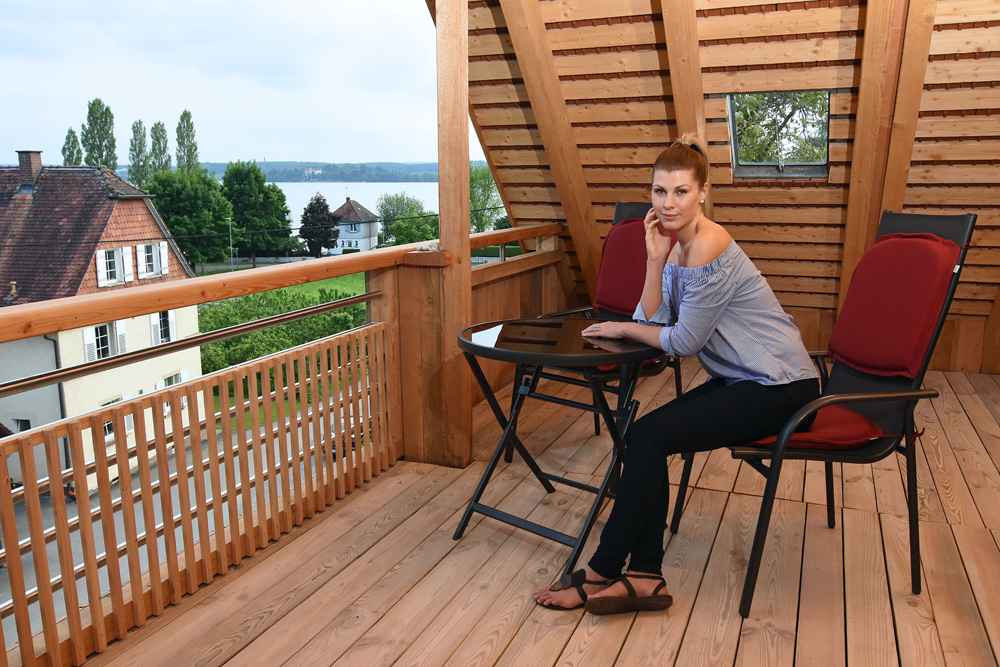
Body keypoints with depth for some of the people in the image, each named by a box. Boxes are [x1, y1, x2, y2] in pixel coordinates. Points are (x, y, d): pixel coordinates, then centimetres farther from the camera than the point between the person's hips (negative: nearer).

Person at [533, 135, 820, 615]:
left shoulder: (708, 248, -22)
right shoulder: (676, 242, 8)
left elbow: (682, 342, -18)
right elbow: (654, 320, -1)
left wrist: (622, 329, -5)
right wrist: (655, 258, -10)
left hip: (779, 387, -9)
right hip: (742, 379, 9)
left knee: (648, 438, -16)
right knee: (644, 435, -5)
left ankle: (601, 572, -3)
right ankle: (645, 576, -1)